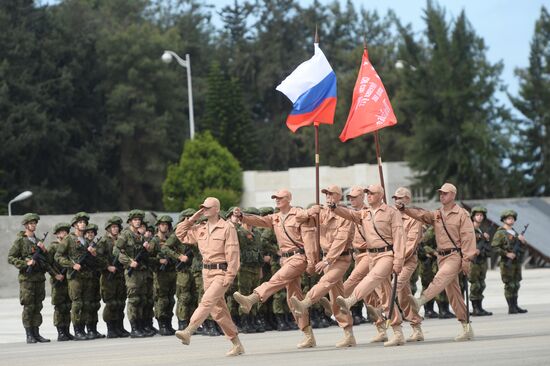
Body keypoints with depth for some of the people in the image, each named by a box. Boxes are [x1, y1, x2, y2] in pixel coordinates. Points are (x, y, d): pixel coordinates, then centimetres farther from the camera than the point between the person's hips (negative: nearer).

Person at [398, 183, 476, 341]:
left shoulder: (462, 214, -4)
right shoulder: (436, 215, 14)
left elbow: (468, 237, -9)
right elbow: (421, 214, -1)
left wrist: (466, 259, -16)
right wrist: (405, 209, -19)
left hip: (455, 255, -7)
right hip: (442, 256, 7)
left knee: (440, 279, -29)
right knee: (453, 292, 7)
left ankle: (420, 301, -51)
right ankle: (466, 328, 11)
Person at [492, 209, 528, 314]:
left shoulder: (515, 233, 18)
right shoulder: (500, 233, -4)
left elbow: (522, 250, 19)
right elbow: (494, 247, -13)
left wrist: (522, 241, -1)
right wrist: (506, 254, -19)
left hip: (517, 262, 7)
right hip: (507, 263, -7)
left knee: (516, 285, 8)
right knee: (509, 285, -7)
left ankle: (515, 306, 13)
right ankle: (511, 308, -6)